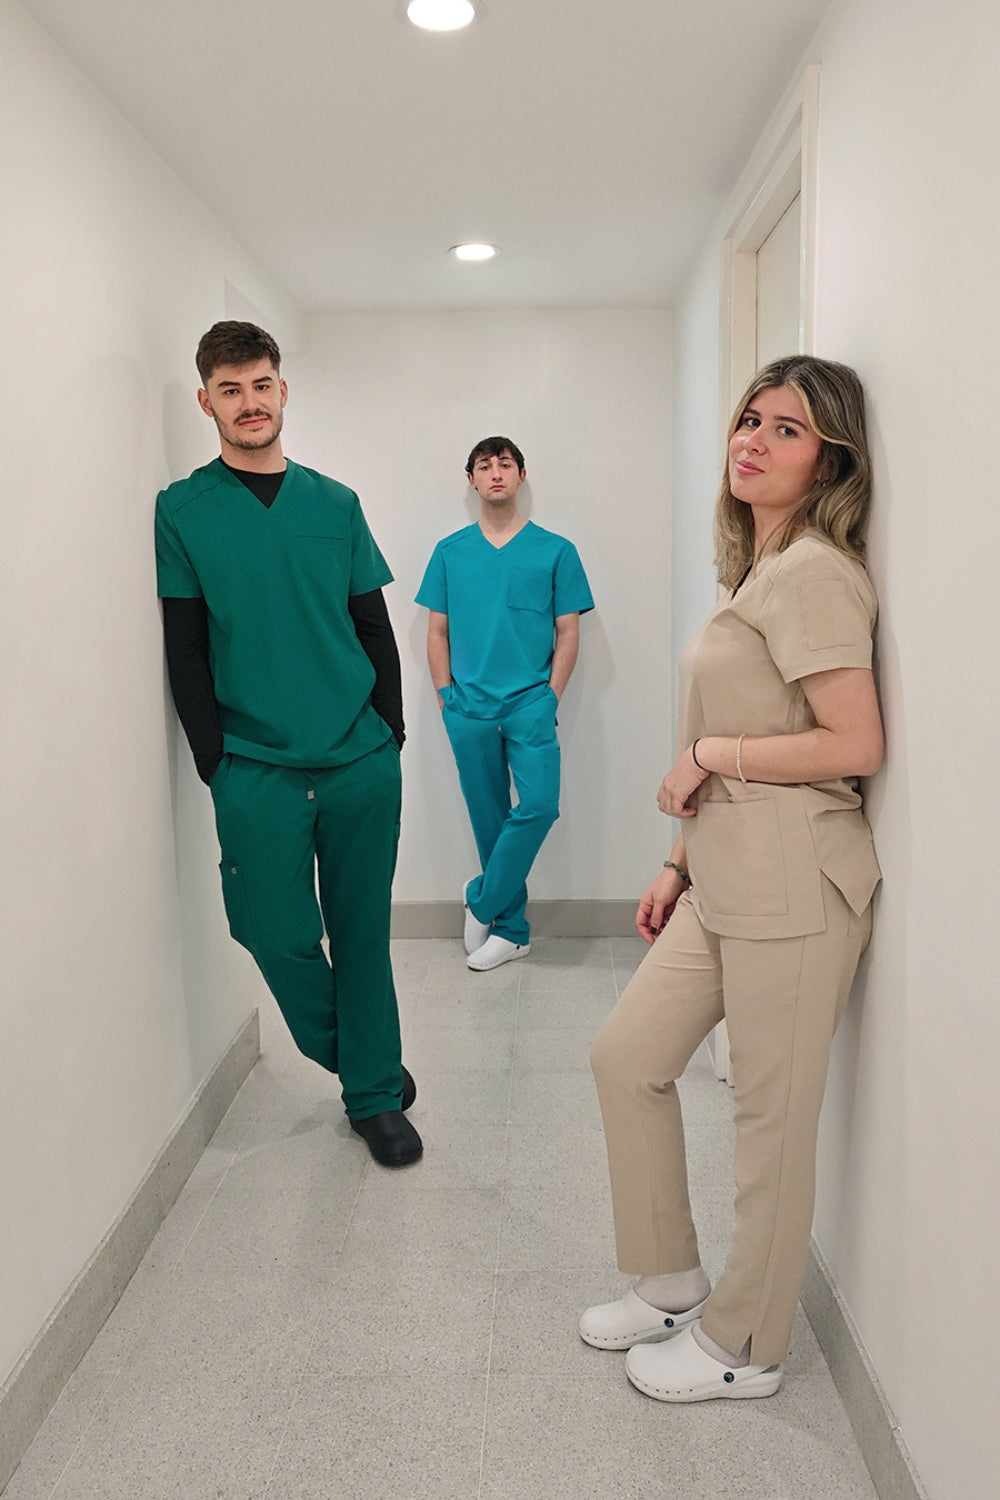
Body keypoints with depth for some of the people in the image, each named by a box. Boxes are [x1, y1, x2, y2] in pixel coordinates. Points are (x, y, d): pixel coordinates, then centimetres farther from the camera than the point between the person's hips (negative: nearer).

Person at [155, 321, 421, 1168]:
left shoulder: (335, 504, 9)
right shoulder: (182, 511, 2)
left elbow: (375, 628, 11)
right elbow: (185, 651, -1)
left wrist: (388, 732, 5)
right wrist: (216, 764, -6)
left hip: (363, 764, 2)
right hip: (257, 771, -1)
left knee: (362, 932, 8)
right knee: (278, 935, -1)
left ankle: (375, 1092, 25)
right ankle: (360, 1063, 28)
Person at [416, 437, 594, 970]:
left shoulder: (555, 550, 5)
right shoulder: (450, 552, 11)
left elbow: (568, 633, 4)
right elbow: (437, 633, 12)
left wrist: (548, 699, -4)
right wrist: (447, 700, 3)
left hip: (530, 702, -1)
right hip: (469, 707, 2)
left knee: (539, 805, -17)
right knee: (489, 820, 6)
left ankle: (482, 900, 5)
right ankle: (511, 930, 17)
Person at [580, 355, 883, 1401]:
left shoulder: (813, 573, -12)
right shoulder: (756, 570, 16)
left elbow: (855, 745, -21)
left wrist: (707, 753, -12)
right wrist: (681, 861, 16)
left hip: (793, 884, -10)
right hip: (724, 879, 10)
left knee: (771, 1116, 5)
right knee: (626, 1056, 15)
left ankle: (743, 1347, 26)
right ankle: (673, 1283, 33)